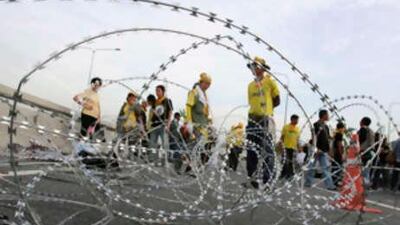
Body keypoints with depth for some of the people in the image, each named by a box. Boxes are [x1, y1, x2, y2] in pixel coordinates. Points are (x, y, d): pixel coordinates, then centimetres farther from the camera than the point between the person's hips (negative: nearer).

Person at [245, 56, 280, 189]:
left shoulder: (269, 81, 3)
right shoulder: (251, 85, 18)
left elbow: (277, 101, 5)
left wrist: (266, 108, 0)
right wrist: (256, 110, 8)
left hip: (265, 119, -6)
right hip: (252, 119, 6)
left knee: (267, 150, -8)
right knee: (251, 150, 6)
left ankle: (268, 180, -4)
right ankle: (252, 178, 14)